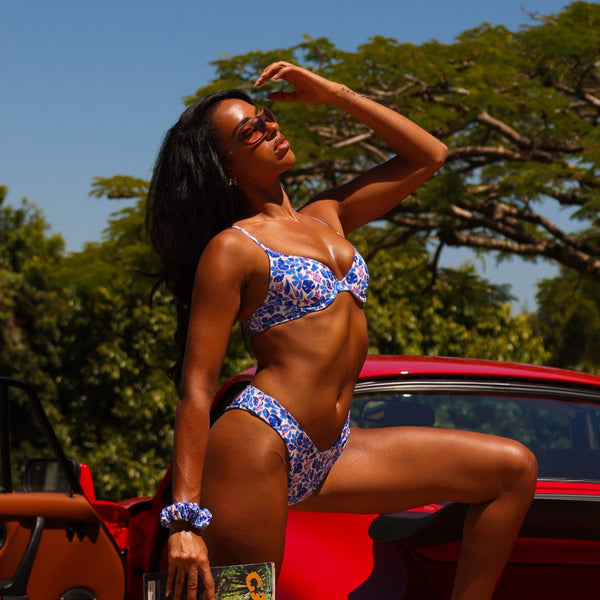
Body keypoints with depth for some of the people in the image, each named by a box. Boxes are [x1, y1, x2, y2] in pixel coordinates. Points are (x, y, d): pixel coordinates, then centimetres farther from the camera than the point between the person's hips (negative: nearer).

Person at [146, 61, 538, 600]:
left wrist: (332, 93, 18)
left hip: (327, 455, 8)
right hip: (259, 445, -7)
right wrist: (186, 519, -17)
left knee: (512, 469, 2)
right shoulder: (231, 249, -2)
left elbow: (428, 155, 27)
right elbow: (197, 392, -8)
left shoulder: (326, 218, 19)